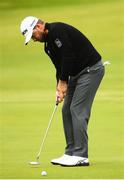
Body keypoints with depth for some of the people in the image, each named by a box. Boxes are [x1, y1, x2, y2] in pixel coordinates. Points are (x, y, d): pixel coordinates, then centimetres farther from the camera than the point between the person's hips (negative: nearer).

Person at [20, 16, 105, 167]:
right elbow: (60, 67, 16)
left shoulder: (57, 30, -17)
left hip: (91, 69, -10)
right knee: (67, 111, 8)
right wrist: (59, 88, 2)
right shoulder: (48, 44, 14)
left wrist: (62, 83, -14)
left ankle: (80, 156, -12)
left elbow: (68, 56, -23)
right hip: (77, 73, 10)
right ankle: (71, 153, 11)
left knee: (78, 110, -13)